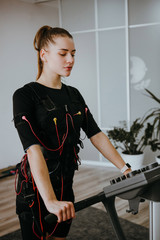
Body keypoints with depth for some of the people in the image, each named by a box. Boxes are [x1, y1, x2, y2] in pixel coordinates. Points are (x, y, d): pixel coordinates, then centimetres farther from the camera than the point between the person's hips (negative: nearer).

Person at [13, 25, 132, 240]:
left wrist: (126, 170, -7)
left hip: (65, 186, 6)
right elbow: (33, 149, -28)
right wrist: (50, 201, -38)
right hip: (35, 190, -6)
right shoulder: (25, 96, -16)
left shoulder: (73, 95, 6)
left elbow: (96, 135, 3)